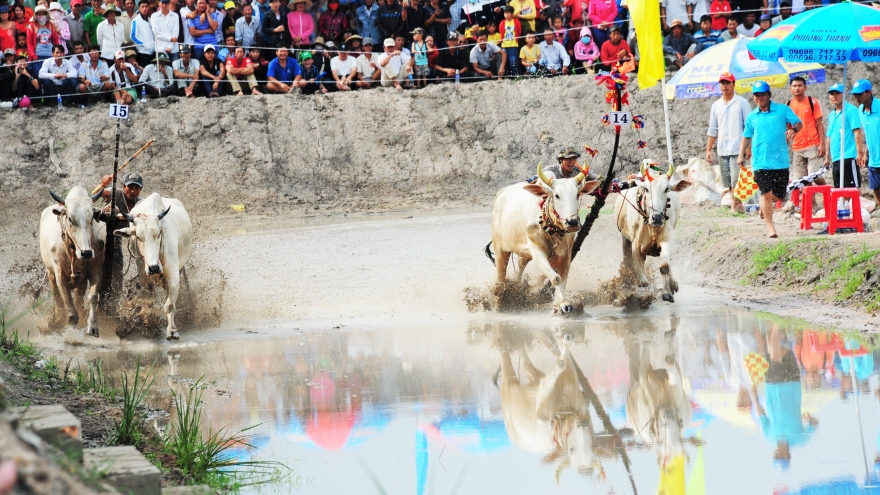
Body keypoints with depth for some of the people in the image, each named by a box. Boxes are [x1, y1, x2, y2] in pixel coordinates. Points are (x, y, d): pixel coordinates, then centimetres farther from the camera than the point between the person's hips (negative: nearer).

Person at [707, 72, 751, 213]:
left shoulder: (742, 103, 1)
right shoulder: (716, 106, 15)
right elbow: (712, 130, 18)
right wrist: (708, 150, 11)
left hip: (737, 149, -5)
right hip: (722, 150, 5)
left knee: (736, 180, -15)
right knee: (727, 182, 5)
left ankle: (735, 203, -7)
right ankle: (738, 205, 11)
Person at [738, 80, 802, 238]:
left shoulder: (782, 110, 4)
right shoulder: (752, 117, 11)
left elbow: (799, 123, -1)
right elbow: (746, 136, 20)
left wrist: (794, 129, -23)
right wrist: (741, 155, 10)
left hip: (780, 161, 0)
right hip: (761, 162, 0)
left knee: (779, 196, 5)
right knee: (766, 194, -11)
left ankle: (764, 204, 40)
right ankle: (770, 228, -6)